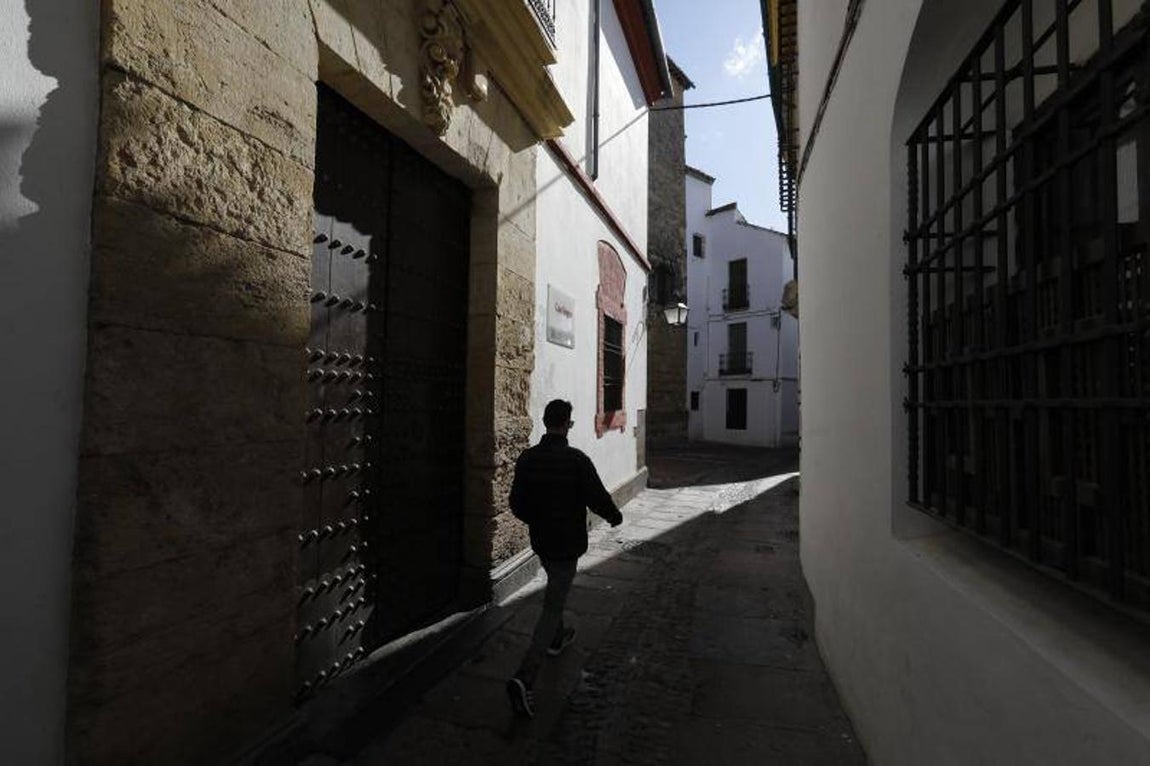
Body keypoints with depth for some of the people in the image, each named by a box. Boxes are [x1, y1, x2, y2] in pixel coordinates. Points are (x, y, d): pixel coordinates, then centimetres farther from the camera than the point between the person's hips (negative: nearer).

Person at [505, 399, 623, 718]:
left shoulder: (526, 458, -5)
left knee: (555, 587, 30)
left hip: (540, 541, 6)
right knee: (552, 607, 2)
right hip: (567, 544, -6)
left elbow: (517, 503, 1)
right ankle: (525, 677, -5)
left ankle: (557, 638, 51)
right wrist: (615, 517, 4)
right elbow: (598, 498, -17)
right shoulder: (577, 460, -21)